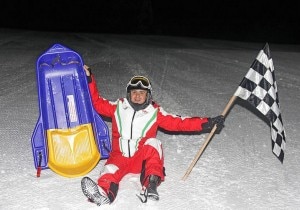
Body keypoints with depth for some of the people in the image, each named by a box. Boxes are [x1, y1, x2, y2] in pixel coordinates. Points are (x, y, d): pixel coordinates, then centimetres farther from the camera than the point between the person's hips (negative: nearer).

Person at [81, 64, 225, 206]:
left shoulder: (155, 112, 3)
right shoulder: (118, 107, 7)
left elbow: (178, 123, -1)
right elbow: (97, 103, 10)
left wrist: (206, 123, -9)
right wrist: (89, 80, 3)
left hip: (142, 158, 0)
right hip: (120, 156, 1)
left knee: (153, 143, -30)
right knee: (111, 169, -31)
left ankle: (151, 183, -43)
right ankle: (104, 192, -62)